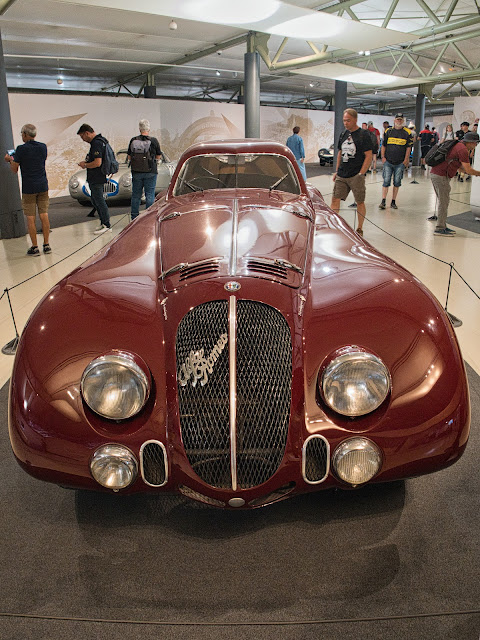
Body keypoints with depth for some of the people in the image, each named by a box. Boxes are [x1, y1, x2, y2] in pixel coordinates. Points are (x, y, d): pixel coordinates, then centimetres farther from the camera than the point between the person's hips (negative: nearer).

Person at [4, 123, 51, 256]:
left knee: (30, 218, 2)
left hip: (28, 188, -4)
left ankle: (34, 247, 4)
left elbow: (14, 170, -4)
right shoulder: (43, 147, 4)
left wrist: (10, 159, 17)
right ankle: (46, 245, 9)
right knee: (44, 216, 7)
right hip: (43, 186, 4)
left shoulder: (21, 149, -10)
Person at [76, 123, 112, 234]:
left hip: (97, 178, -11)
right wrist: (86, 161, 14)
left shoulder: (96, 143, -19)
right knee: (95, 200, 16)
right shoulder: (101, 140, 14)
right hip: (94, 178, 11)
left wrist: (85, 165, -12)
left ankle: (107, 226, 1)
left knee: (99, 201, -5)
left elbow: (97, 163, -27)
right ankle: (103, 223, 23)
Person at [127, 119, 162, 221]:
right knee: (150, 195, 4)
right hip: (150, 172, -3)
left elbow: (129, 157, 7)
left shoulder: (133, 141, -1)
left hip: (136, 173, 3)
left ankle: (134, 217, 17)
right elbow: (158, 157, 2)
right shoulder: (153, 141, -7)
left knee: (136, 195, 12)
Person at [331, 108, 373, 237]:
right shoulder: (343, 135, 12)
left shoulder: (364, 135, -6)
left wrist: (361, 174, -15)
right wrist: (337, 171, 15)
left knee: (360, 202, 4)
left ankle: (359, 229, 14)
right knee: (335, 199, 0)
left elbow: (368, 156, -10)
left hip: (356, 176, -5)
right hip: (341, 176, 6)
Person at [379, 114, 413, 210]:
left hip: (400, 163, 0)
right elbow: (383, 145, 12)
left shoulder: (407, 133, 4)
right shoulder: (388, 131, 8)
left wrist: (405, 160, -4)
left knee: (397, 183, 4)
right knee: (386, 181, -5)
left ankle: (393, 202, 12)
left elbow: (408, 148, 3)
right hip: (388, 162, 0)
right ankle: (383, 201, -4)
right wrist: (383, 157, 2)